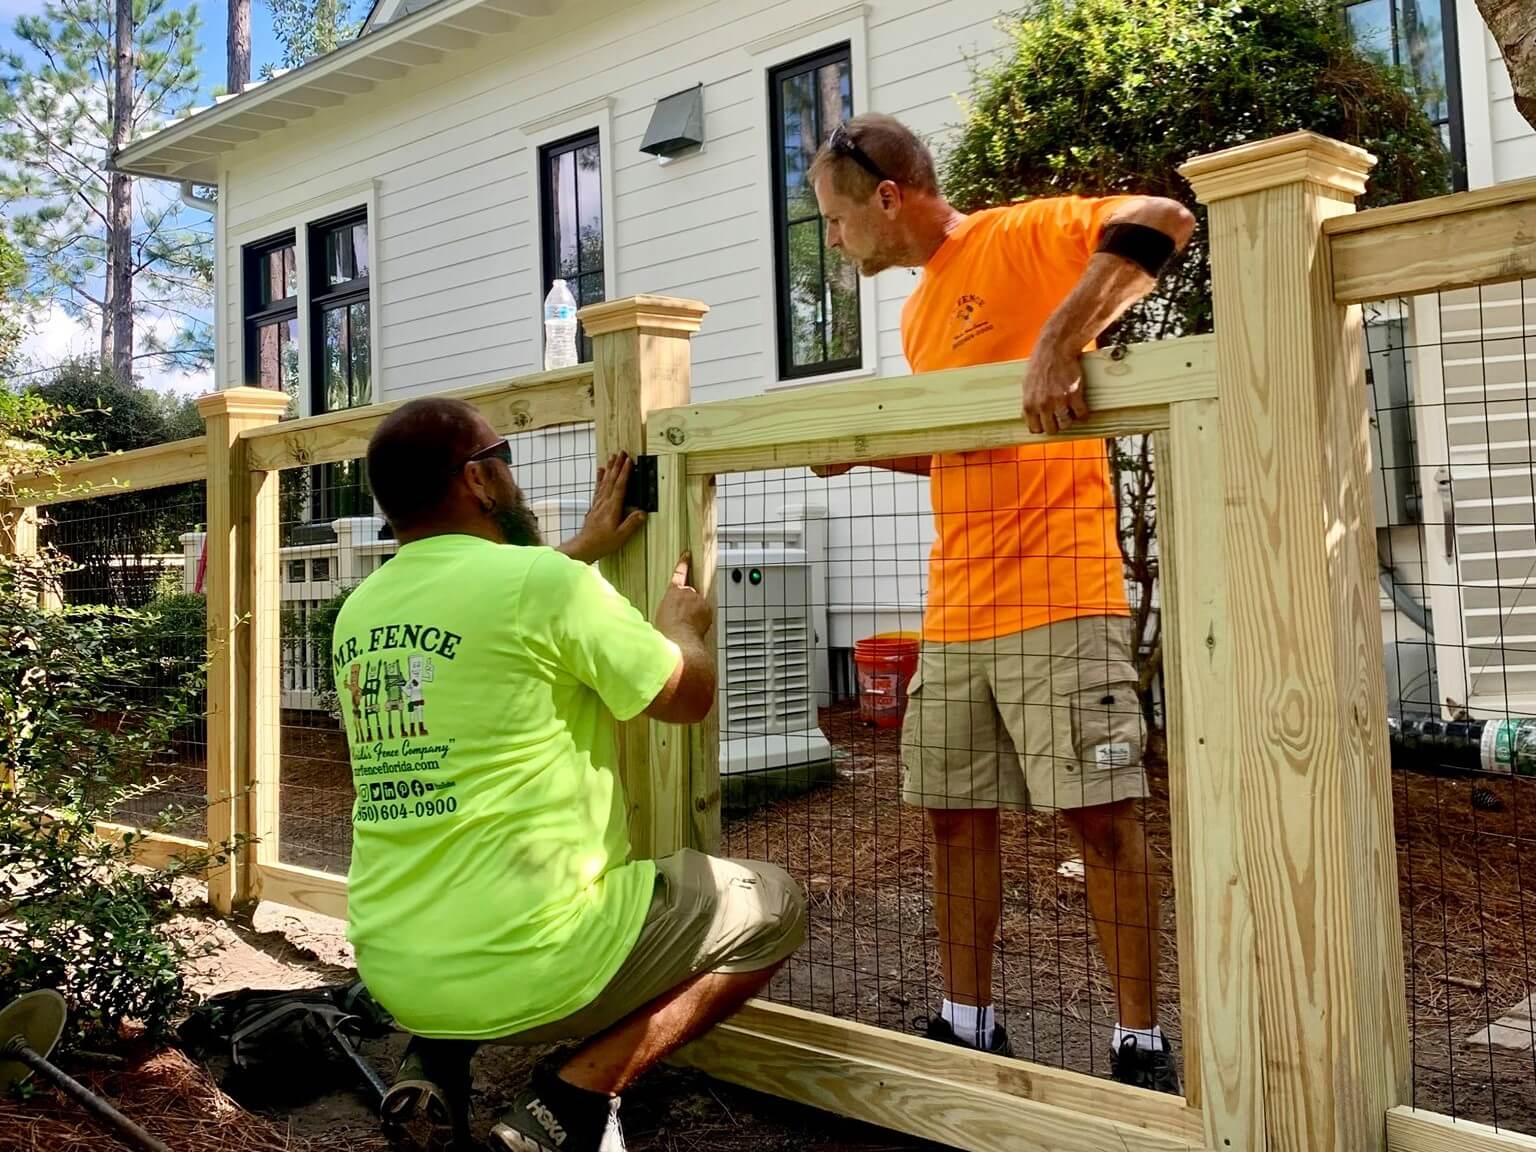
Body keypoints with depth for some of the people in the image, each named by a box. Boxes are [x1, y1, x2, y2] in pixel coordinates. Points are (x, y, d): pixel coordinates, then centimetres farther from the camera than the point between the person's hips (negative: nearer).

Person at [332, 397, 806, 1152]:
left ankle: (435, 1062, 15)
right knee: (774, 908, 11)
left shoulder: (359, 613, 6)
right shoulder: (543, 580, -15)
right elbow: (687, 696, -3)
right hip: (526, 967, -7)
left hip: (390, 971, 7)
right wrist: (682, 624, 17)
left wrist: (587, 548, 33)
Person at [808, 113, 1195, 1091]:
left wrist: (1060, 339, -31)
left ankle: (1143, 1045, 11)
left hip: (1058, 597, -8)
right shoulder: (919, 317, 19)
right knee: (957, 817, 11)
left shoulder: (1019, 238, -5)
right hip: (956, 609, 8)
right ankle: (969, 1027, 24)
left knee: (1099, 817, -3)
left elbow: (1163, 222, -21)